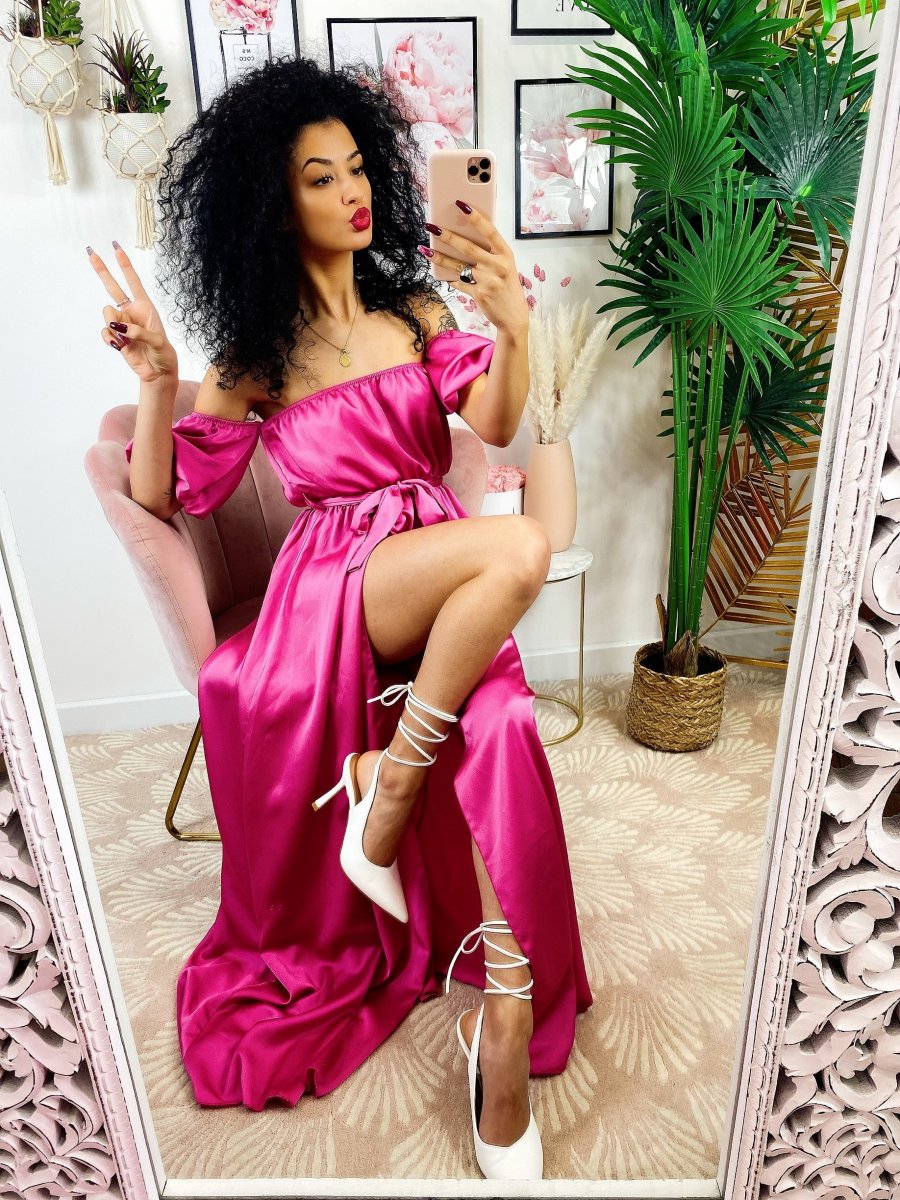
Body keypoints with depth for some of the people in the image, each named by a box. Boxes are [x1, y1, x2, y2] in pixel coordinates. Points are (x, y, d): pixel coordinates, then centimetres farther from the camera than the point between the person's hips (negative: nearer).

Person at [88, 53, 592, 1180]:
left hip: (448, 591, 3)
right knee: (519, 547, -32)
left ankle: (508, 1011, -16)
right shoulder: (255, 351, 8)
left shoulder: (415, 308, 16)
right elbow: (163, 499, 4)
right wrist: (155, 378, -11)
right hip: (337, 587, -3)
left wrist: (511, 328, -16)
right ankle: (382, 802, -20)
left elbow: (495, 425, 2)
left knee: (503, 727, -28)